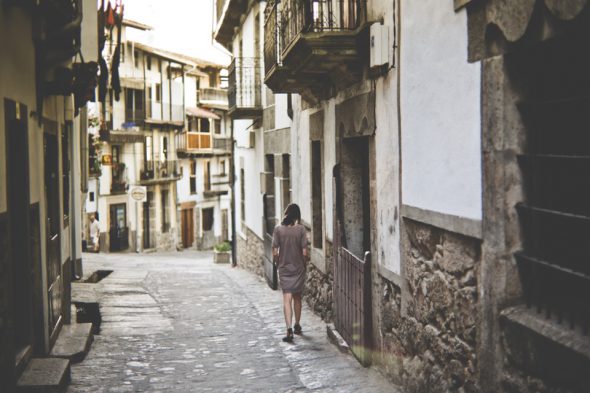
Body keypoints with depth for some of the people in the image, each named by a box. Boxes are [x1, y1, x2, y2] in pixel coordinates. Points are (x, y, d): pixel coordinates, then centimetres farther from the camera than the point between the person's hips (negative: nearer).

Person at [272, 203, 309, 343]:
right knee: (297, 298, 18)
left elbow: (275, 252, -5)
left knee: (287, 299, -4)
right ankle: (297, 326, 30)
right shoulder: (300, 229, -8)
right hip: (298, 268, 1)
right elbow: (304, 252, -9)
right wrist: (305, 263, 9)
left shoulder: (278, 229, -6)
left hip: (284, 269, -1)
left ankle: (289, 330, -17)